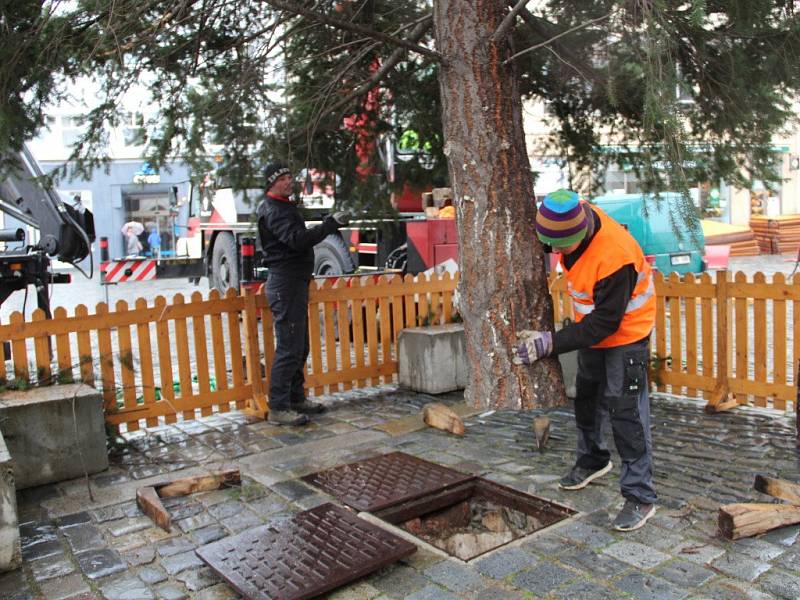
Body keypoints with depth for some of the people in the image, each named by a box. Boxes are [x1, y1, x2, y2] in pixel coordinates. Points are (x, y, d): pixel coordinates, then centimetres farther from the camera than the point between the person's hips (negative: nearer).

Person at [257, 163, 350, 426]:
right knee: (289, 348, -11)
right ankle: (278, 408, -7)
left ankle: (296, 398, 25)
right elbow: (297, 240, -27)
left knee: (299, 346, 15)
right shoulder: (272, 210, -13)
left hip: (296, 282, 11)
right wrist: (330, 224, -29)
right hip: (285, 283, -11)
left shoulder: (285, 207, 20)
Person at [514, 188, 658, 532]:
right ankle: (593, 460, 44)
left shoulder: (615, 257, -38)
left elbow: (605, 323, -31)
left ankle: (640, 497, 4)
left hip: (625, 334, -8)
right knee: (586, 397, 21)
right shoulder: (574, 224, -15)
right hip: (592, 328, 9)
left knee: (626, 412, -7)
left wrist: (551, 344, -33)